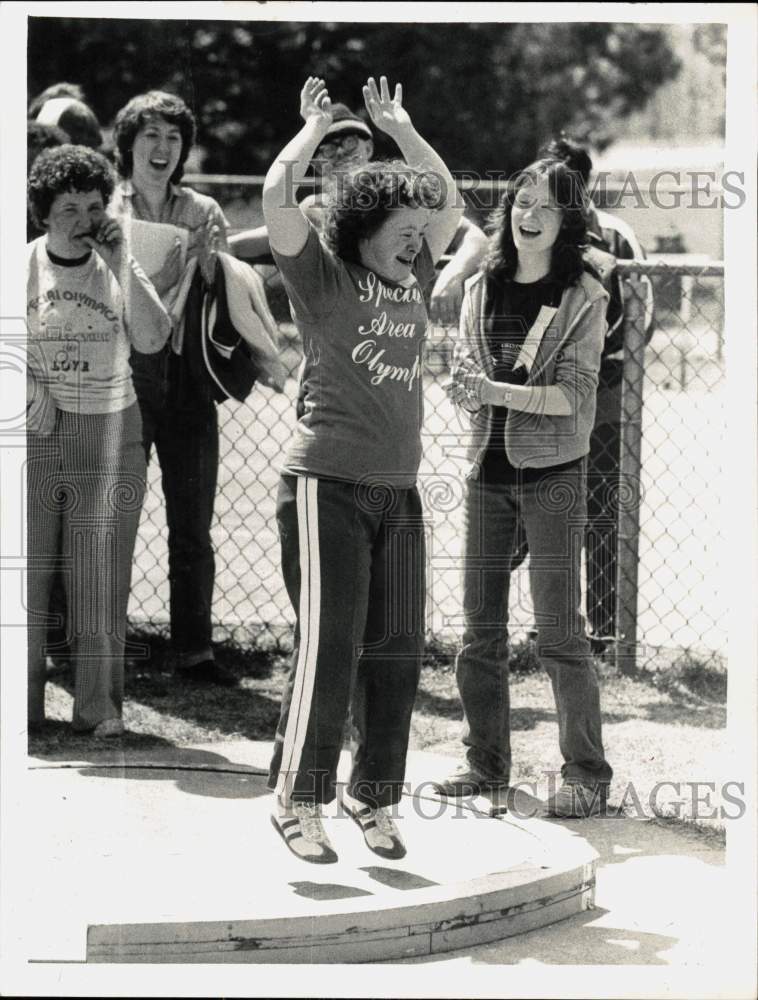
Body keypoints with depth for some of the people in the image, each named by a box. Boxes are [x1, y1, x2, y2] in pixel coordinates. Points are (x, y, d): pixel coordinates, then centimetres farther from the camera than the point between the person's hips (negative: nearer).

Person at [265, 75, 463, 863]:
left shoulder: (410, 281, 14)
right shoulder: (322, 276, -2)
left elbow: (451, 203, 27)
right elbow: (276, 195, -14)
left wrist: (400, 129, 24)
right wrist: (315, 126, 1)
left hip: (398, 489, 6)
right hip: (328, 483, -6)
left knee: (396, 650, 6)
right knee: (328, 647, -8)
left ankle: (373, 799, 18)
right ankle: (298, 803, 2)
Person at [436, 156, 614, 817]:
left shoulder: (582, 297, -5)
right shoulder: (482, 289, 9)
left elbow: (574, 394, -11)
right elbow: (466, 379, 8)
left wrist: (501, 391, -24)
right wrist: (468, 385, -16)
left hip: (552, 472, -5)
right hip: (488, 468, 5)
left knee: (560, 632, -4)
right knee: (480, 627, 9)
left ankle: (586, 774, 4)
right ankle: (486, 761, 22)